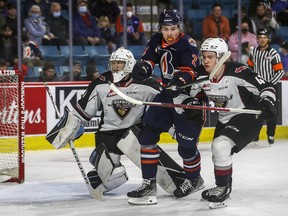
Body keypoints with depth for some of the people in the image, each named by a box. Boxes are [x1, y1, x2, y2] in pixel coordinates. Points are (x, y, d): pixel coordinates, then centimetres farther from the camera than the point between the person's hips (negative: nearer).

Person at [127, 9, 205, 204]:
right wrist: (143, 67, -12)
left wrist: (177, 85, -45)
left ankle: (194, 180, 24)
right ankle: (149, 184, 2)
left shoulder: (187, 45, -18)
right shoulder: (157, 42, 4)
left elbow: (189, 73, -26)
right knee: (147, 135, -3)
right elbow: (149, 59, 11)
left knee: (186, 145, -5)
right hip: (167, 94, 7)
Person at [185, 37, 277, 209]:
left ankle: (223, 188, -7)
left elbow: (266, 87, -25)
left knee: (221, 146, -24)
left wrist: (266, 102, -42)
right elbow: (192, 93, 8)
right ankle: (223, 188, 44)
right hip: (225, 119, 8)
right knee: (218, 154, 19)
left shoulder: (237, 72, -27)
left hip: (248, 116, -8)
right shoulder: (202, 75, -8)